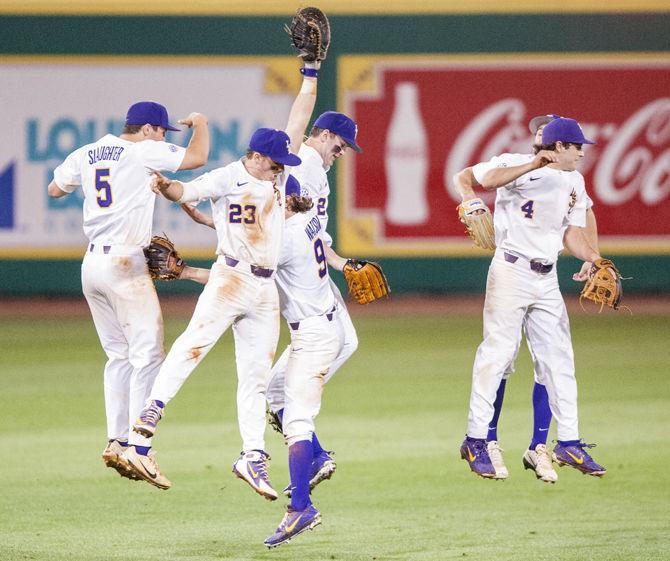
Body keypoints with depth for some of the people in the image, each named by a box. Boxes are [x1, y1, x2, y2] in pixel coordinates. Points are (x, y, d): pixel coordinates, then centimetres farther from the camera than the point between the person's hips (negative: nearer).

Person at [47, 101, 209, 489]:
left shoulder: (86, 155, 13)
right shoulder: (142, 151, -7)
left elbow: (55, 189, 25)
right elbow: (196, 158, -11)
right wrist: (200, 123, 7)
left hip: (92, 264, 8)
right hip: (126, 265, -8)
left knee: (119, 355, 15)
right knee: (148, 355, -8)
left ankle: (116, 442, 11)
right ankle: (139, 448, -18)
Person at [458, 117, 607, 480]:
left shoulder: (574, 182, 15)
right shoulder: (517, 167, -7)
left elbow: (572, 234, 13)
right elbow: (486, 178, -28)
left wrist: (594, 258, -5)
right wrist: (534, 165, -34)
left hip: (546, 279, 7)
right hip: (511, 270, -7)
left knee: (558, 356, 7)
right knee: (498, 352, -8)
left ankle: (568, 442, 13)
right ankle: (475, 440, -3)